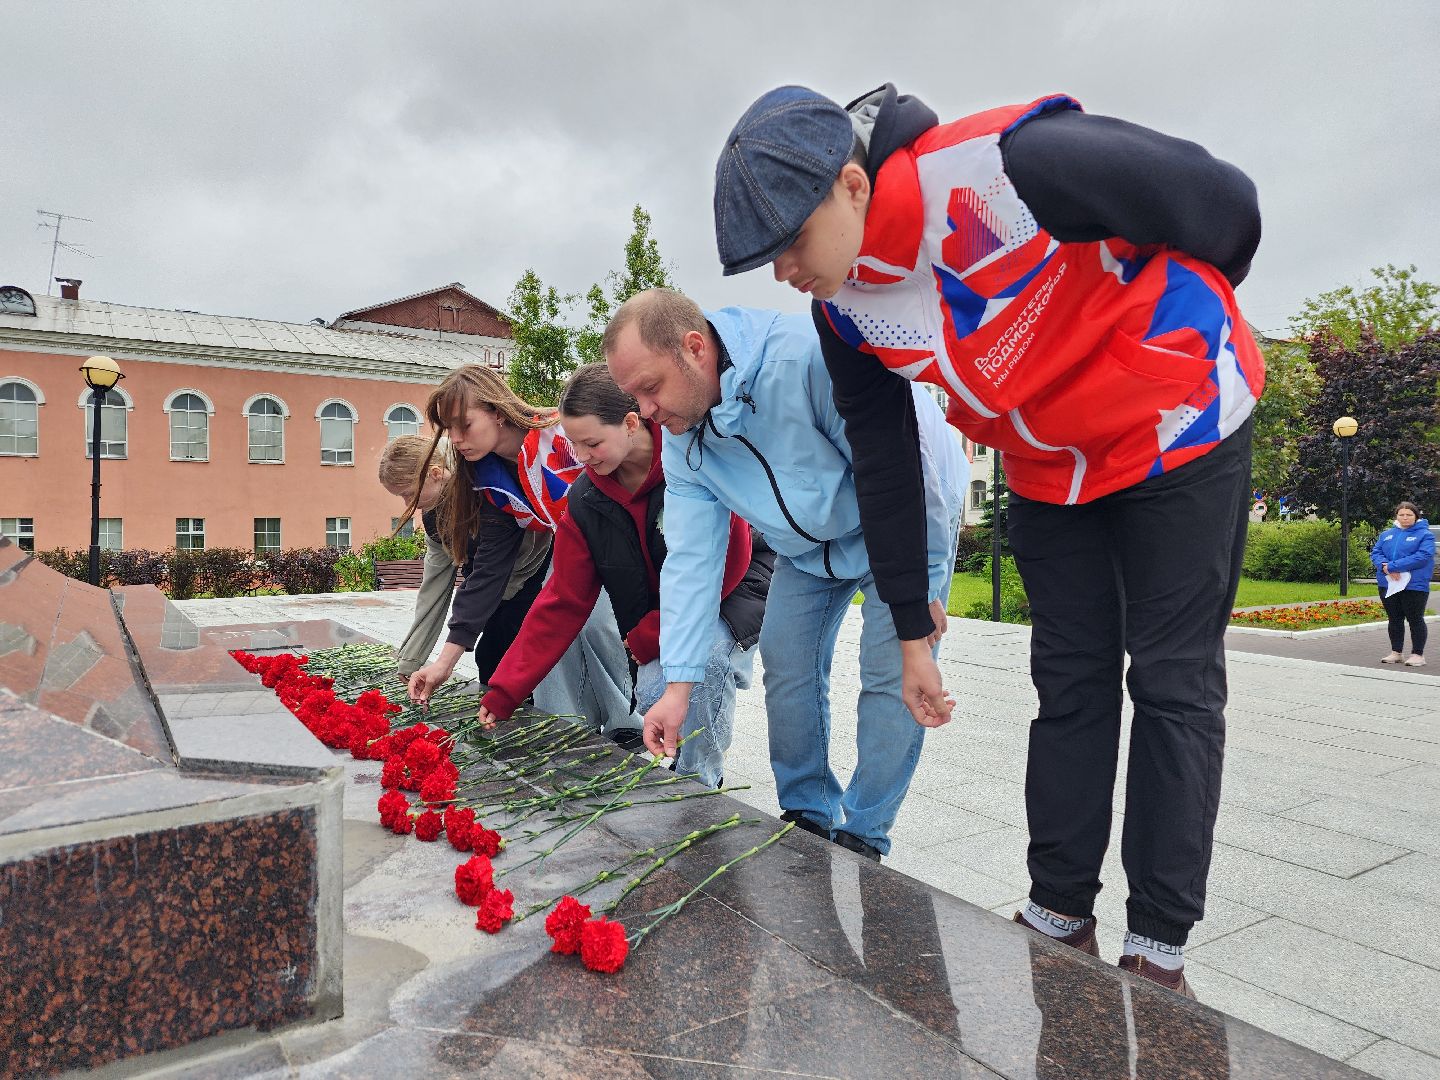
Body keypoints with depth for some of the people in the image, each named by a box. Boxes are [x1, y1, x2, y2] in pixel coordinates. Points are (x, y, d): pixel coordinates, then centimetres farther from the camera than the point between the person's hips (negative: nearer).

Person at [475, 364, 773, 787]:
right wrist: (504, 692, -11)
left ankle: (699, 784, -10)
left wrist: (650, 636, -17)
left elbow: (728, 560, -22)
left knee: (705, 655, -31)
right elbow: (562, 601, -7)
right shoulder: (586, 498, -10)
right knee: (653, 693, -18)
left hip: (742, 583, -4)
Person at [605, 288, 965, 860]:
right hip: (808, 544, 6)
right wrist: (679, 683, -19)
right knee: (786, 662, 1)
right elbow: (691, 557, -14)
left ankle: (863, 838, 7)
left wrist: (918, 585, -22)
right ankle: (810, 816, 19)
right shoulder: (681, 438, -15)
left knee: (892, 677, -10)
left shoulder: (811, 356, -38)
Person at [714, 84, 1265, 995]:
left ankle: (1160, 948, 12)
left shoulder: (1009, 166, -32)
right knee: (1070, 685, 7)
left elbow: (1224, 203, -17)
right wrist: (911, 630, 0)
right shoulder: (843, 310, -11)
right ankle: (1060, 915, 19)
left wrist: (1183, 314, 4)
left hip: (1179, 432, -4)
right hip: (1050, 469, 5)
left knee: (1175, 683, 0)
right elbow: (883, 461, -3)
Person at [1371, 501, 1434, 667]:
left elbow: (1423, 556, -17)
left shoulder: (1425, 534, -4)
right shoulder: (1386, 534, 11)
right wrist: (1384, 567, -17)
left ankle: (1418, 654, 12)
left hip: (1414, 585, -5)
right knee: (1394, 620, 13)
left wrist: (1392, 566, -22)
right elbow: (1375, 553, 6)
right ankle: (1396, 652, 23)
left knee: (1415, 620, 3)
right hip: (1388, 585, 5)